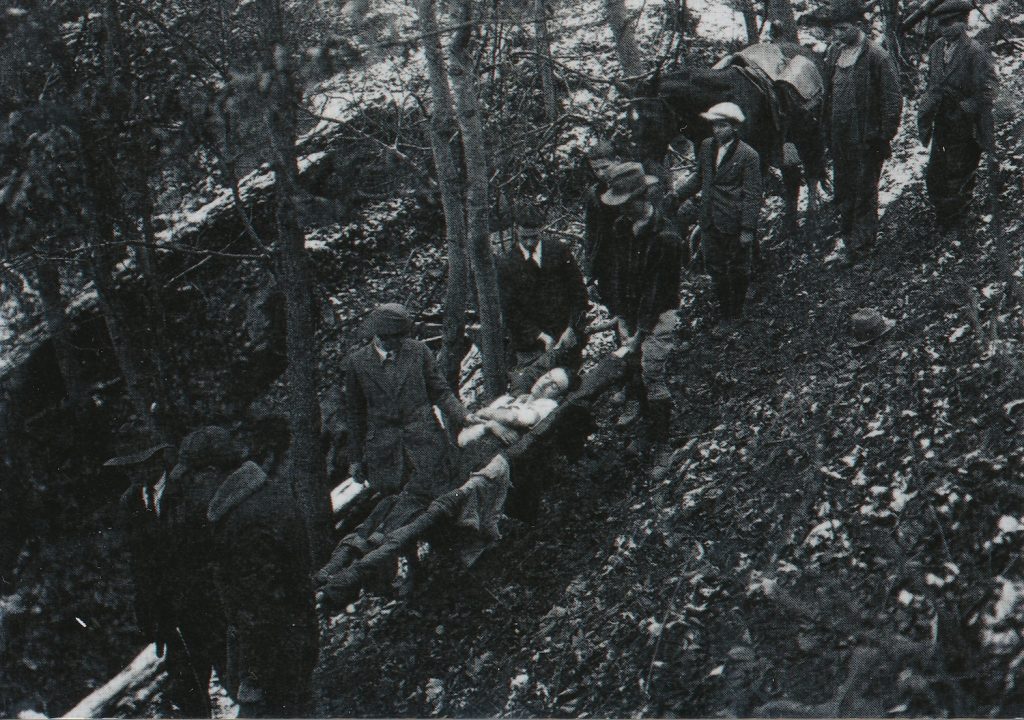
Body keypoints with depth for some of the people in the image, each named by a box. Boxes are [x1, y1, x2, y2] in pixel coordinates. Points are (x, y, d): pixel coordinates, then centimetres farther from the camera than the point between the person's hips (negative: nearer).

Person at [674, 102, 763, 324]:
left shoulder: (748, 155, -14)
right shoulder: (707, 146, 4)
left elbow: (753, 195, -13)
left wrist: (748, 229, -16)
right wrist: (678, 195, 9)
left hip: (734, 223, -5)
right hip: (710, 222, 5)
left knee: (738, 270, 11)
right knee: (715, 268, 13)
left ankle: (737, 312, 29)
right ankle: (724, 312, 28)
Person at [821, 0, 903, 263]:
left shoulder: (878, 58, -15)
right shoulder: (833, 53, 5)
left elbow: (893, 100, -12)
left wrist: (884, 137, -14)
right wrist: (826, 128, 13)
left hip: (865, 138, -6)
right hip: (839, 137, 6)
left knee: (864, 190, 5)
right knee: (842, 186, 17)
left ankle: (861, 242, 15)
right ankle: (846, 231, 33)